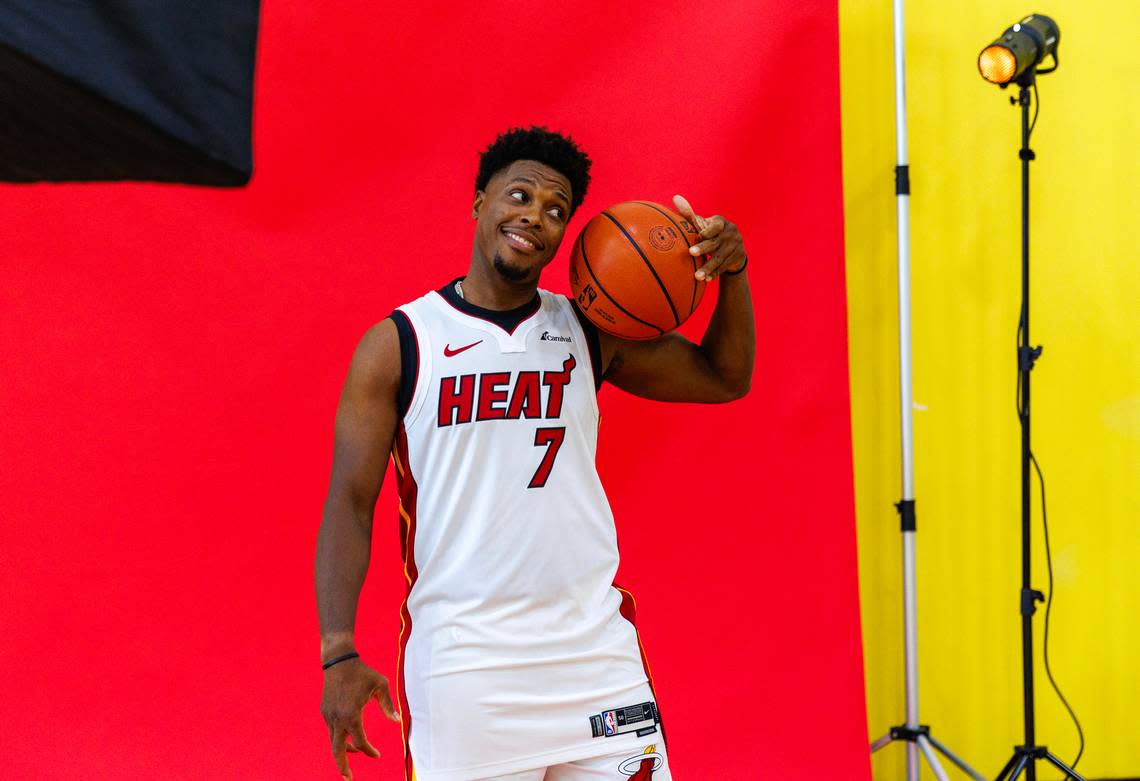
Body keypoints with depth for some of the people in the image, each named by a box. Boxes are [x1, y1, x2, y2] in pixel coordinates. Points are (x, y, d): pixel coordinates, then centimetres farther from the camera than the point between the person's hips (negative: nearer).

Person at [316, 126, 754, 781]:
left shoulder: (588, 333, 9)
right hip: (459, 661, -3)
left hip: (594, 650, 3)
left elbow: (723, 378, 17)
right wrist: (339, 653, -13)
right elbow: (350, 503, -3)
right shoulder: (398, 345, 0)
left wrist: (732, 275, -1)